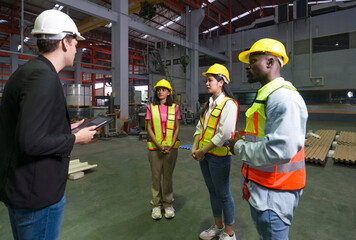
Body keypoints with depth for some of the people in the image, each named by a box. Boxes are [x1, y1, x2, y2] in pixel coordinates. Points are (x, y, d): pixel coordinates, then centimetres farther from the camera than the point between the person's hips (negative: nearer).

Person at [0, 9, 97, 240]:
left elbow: (26, 128, 14)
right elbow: (31, 142, -30)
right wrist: (76, 138, -16)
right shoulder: (44, 76, -23)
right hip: (38, 193, -10)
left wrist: (66, 129, 12)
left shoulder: (25, 71, 9)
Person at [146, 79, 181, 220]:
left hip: (171, 148, 0)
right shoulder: (151, 107, 3)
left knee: (168, 175, 9)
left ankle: (168, 204, 25)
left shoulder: (174, 107, 3)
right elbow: (149, 128, -1)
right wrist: (159, 145, -10)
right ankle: (156, 205, 23)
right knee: (156, 176, 7)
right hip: (155, 147, 0)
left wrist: (171, 145, -9)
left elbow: (177, 128, 2)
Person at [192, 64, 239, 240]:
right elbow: (200, 127, 13)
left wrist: (203, 151, -15)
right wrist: (195, 147, 0)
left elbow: (224, 134, -21)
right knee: (212, 192, 20)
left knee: (223, 194, 7)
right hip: (204, 155, 8)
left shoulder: (229, 104, -13)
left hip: (219, 155, -8)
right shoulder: (208, 104, 13)